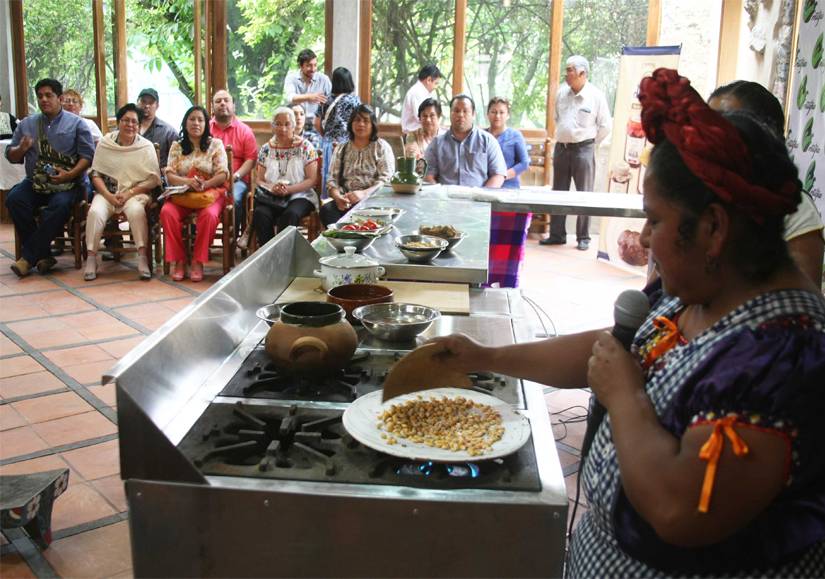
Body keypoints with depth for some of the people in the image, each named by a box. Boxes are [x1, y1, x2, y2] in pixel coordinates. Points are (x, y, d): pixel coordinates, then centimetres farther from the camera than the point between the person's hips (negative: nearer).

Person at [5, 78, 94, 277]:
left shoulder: (76, 124, 8)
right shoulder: (26, 124, 17)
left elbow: (88, 155, -2)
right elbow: (11, 156, 19)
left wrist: (69, 175, -17)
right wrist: (22, 149, -5)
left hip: (67, 184, -3)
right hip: (34, 182, 4)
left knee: (60, 205, -34)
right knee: (14, 199, -26)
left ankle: (29, 257, -23)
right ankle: (42, 255, -19)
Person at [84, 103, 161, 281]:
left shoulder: (146, 147, 3)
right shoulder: (105, 143, 8)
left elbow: (153, 180, -1)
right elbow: (96, 174, 6)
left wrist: (129, 193, -12)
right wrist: (109, 196, -11)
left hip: (136, 193, -2)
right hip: (107, 192, 2)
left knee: (136, 210, -35)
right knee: (95, 211, -29)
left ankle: (143, 257, -32)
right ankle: (91, 258, -22)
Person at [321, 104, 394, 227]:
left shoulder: (381, 147, 10)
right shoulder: (341, 150, 19)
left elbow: (386, 179, -3)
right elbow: (332, 180, 11)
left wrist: (364, 193, -20)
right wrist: (338, 197, -12)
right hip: (346, 202, 3)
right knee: (326, 209, -29)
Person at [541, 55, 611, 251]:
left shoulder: (596, 96, -8)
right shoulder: (561, 93, 5)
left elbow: (605, 126, -1)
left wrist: (589, 144, 4)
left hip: (583, 150, -5)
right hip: (561, 147, 5)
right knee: (558, 193, 9)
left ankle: (583, 238, 8)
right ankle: (557, 235, 19)